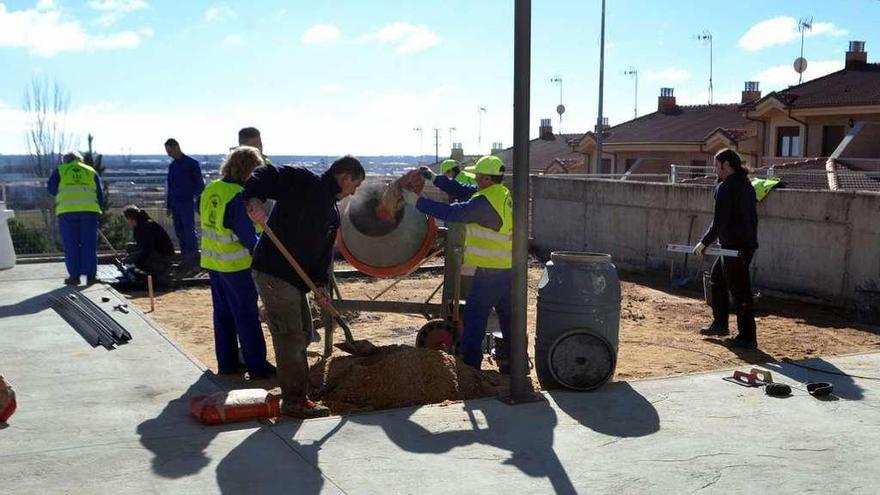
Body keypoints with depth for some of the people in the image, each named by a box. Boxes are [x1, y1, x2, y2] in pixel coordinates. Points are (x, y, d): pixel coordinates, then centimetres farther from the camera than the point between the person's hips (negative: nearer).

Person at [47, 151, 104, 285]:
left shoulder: (60, 170, 13)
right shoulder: (91, 171, 18)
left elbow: (51, 189, 12)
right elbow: (100, 193, 15)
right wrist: (98, 211, 21)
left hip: (67, 211, -1)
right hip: (89, 210, 1)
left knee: (71, 245, 5)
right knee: (89, 244, 5)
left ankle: (74, 276, 5)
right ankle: (91, 275, 4)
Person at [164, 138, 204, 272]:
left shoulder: (192, 163, -6)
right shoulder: (172, 165, 14)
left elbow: (200, 184, -6)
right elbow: (169, 186, 20)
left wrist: (197, 203, -11)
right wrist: (168, 205, 17)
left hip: (187, 203, -6)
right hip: (175, 204, 7)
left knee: (189, 232, -7)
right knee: (179, 232, 7)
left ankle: (193, 258, -1)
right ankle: (185, 258, 13)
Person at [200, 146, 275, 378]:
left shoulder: (211, 189, 4)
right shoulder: (239, 196, -21)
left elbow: (199, 210, 21)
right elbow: (247, 236, -19)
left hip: (211, 262, 8)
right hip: (236, 264, -8)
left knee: (223, 313, 15)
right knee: (247, 316, 0)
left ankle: (227, 363, 22)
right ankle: (257, 367, 7)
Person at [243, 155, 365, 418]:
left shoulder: (332, 213, 17)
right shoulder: (304, 182, -9)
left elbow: (324, 252, 13)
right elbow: (266, 175, -18)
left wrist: (321, 284, -1)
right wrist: (254, 199, -37)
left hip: (297, 278, 10)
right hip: (273, 273, -10)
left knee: (302, 335, 19)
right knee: (290, 337, -6)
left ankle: (296, 395, 33)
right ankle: (294, 401, 4)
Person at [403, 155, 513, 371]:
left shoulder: (485, 201, -20)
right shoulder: (502, 194, 10)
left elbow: (452, 212, -21)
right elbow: (463, 191, 14)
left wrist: (417, 201, -15)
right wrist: (435, 178, 12)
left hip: (490, 271, -9)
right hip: (509, 269, 9)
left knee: (475, 315, -2)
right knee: (508, 315, 16)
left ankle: (469, 364, 0)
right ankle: (511, 360, 25)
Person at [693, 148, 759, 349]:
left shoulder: (725, 187, -16)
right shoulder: (746, 185, 13)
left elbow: (719, 222, -20)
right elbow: (752, 217, 18)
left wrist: (705, 242, -11)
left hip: (734, 246, -10)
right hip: (747, 244, 10)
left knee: (740, 291, -4)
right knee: (717, 278, 23)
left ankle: (747, 337, 1)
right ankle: (720, 324, 32)